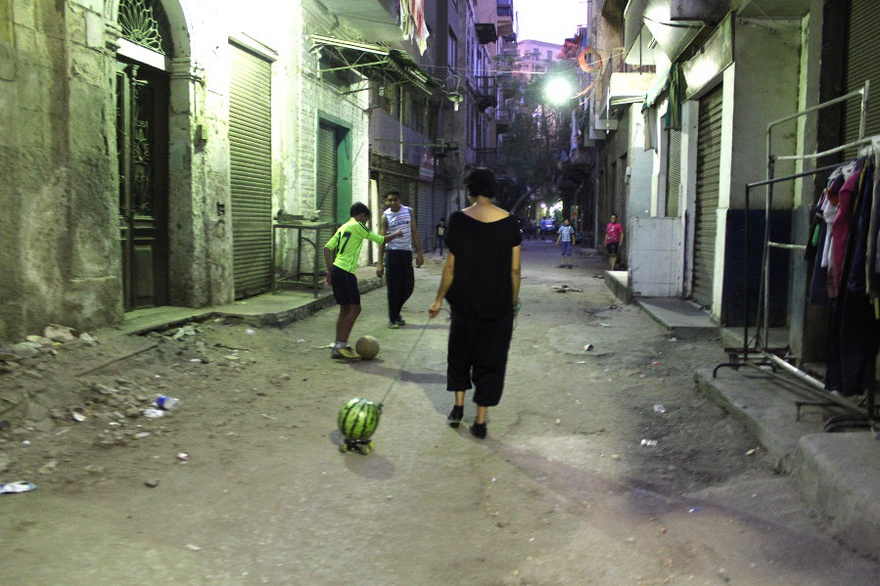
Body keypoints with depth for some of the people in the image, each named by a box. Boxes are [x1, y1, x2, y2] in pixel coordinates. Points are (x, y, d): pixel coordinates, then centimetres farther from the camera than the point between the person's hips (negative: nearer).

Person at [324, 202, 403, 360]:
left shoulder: (343, 227, 19)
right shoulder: (358, 226, -4)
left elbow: (327, 248, 15)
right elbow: (381, 240, -2)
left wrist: (329, 271, 16)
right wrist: (396, 234, 17)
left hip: (336, 270, 9)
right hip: (346, 272, -9)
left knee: (345, 309, 14)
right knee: (355, 308, -5)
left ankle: (338, 347, 15)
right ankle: (341, 346, -9)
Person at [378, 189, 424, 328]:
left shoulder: (409, 212, 5)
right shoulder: (385, 216, -3)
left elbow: (415, 233, 8)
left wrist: (419, 253, 2)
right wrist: (380, 263, -11)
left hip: (407, 253, 3)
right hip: (392, 253, -3)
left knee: (408, 287, 6)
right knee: (393, 288, -2)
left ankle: (396, 312, 27)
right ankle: (393, 319, 9)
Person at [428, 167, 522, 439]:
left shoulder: (459, 220, -8)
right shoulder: (510, 222, -5)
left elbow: (450, 267, -6)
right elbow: (514, 269, -3)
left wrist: (439, 299, 4)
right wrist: (513, 303, 9)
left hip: (465, 301, 0)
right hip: (499, 303, 1)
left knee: (460, 351, 21)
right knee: (490, 358, 9)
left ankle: (458, 407, 23)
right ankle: (480, 421, 13)